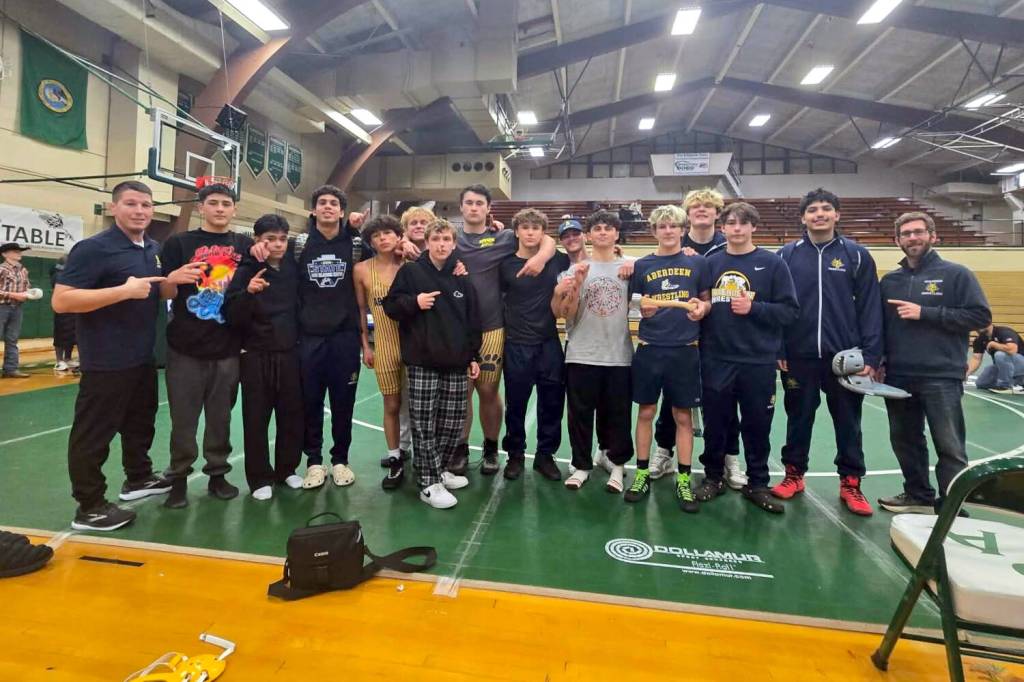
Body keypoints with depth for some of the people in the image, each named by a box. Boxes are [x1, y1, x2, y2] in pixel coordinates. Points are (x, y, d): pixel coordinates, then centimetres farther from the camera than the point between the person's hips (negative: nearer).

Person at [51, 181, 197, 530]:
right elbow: (61, 300, -21)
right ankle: (89, 507, 13)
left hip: (143, 357, 9)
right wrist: (124, 290, -27)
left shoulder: (154, 249, 10)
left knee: (141, 422, 21)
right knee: (94, 433, 2)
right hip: (106, 361, -8)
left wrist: (174, 279, 2)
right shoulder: (93, 248, -15)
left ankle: (138, 478, 38)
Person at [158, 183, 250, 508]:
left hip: (228, 348, 1)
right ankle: (178, 478, 19)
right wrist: (175, 279, -21)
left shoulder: (246, 245, 8)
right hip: (186, 347, -1)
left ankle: (218, 473, 22)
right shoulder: (179, 243, 2)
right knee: (183, 418, 5)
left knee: (221, 417, 10)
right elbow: (164, 293, 1)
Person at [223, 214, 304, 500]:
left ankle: (286, 469, 26)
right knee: (257, 418, 4)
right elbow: (232, 317, -12)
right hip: (256, 356, -3)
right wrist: (248, 292, -28)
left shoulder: (294, 267, 4)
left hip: (289, 354, 3)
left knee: (292, 415, 9)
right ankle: (260, 478, 17)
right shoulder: (247, 271, -6)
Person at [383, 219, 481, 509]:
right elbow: (390, 306, 5)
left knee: (453, 424, 8)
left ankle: (440, 470, 28)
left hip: (457, 363, 4)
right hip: (422, 363, -3)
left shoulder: (462, 278, 10)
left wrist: (474, 356, 10)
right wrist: (414, 302, -14)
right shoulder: (410, 272, 1)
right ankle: (429, 483, 10)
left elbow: (473, 321, 13)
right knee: (424, 425, -1)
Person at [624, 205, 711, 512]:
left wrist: (702, 308, -12)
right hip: (649, 349, 1)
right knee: (646, 412, 7)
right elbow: (635, 306, 9)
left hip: (685, 350, 0)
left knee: (683, 416, 7)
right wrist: (643, 311, -13)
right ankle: (642, 474, 21)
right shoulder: (642, 265, 5)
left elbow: (707, 301, 10)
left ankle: (683, 480, 19)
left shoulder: (697, 262, 4)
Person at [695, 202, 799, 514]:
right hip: (716, 360, 1)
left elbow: (789, 311, -4)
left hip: (758, 362, -1)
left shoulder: (773, 264, 0)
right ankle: (713, 477, 29)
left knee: (757, 425, 11)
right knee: (715, 423, 11)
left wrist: (753, 308, -16)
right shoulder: (710, 263, 6)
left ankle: (757, 484, 28)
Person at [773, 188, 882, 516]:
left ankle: (851, 483, 24)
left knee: (848, 422, 9)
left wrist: (871, 355, -5)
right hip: (799, 356, 0)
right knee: (799, 419, 11)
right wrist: (777, 350, -3)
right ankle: (794, 474, 26)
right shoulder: (787, 255, 3)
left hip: (846, 356, 0)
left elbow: (870, 309, 1)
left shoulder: (856, 255, 3)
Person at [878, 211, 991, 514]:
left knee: (950, 447, 1)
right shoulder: (890, 281, 11)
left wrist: (925, 313, -15)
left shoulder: (955, 274, 0)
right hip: (898, 377, 5)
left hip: (942, 377, -4)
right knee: (905, 441, 14)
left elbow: (981, 316, -8)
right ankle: (918, 495, 30)